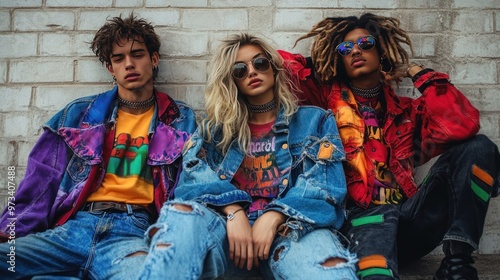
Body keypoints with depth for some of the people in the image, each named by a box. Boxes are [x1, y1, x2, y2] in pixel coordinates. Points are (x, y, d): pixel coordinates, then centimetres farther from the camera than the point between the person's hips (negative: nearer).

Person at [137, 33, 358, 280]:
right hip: (228, 222, 2)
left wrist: (272, 218, -15)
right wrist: (233, 211, -17)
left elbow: (323, 183, 2)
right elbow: (195, 170, 2)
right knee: (181, 213, -33)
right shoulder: (217, 124, 21)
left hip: (289, 225, -2)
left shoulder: (315, 120, 17)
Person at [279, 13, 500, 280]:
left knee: (478, 147, -11)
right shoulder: (328, 98, 15)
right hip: (358, 215, -4)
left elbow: (462, 126, -1)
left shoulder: (406, 110, 18)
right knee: (373, 221, -41)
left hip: (406, 218, 4)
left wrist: (419, 73, 7)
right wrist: (315, 67, 18)